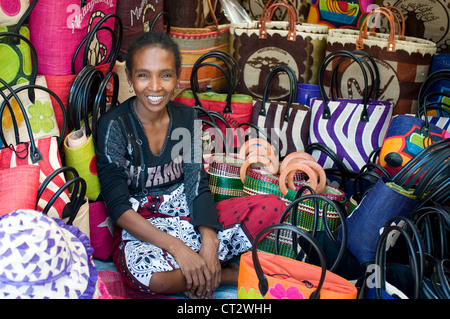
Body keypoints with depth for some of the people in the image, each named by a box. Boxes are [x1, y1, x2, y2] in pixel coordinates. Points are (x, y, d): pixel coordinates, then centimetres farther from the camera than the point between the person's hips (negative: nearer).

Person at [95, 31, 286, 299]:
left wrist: (209, 242, -19)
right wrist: (176, 247, -27)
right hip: (140, 227, -4)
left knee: (272, 206, -13)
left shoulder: (187, 118, 2)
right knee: (146, 271, -40)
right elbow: (118, 206, -16)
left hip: (187, 216, 5)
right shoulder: (115, 125, -12)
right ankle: (227, 274, -12)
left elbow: (198, 185, -1)